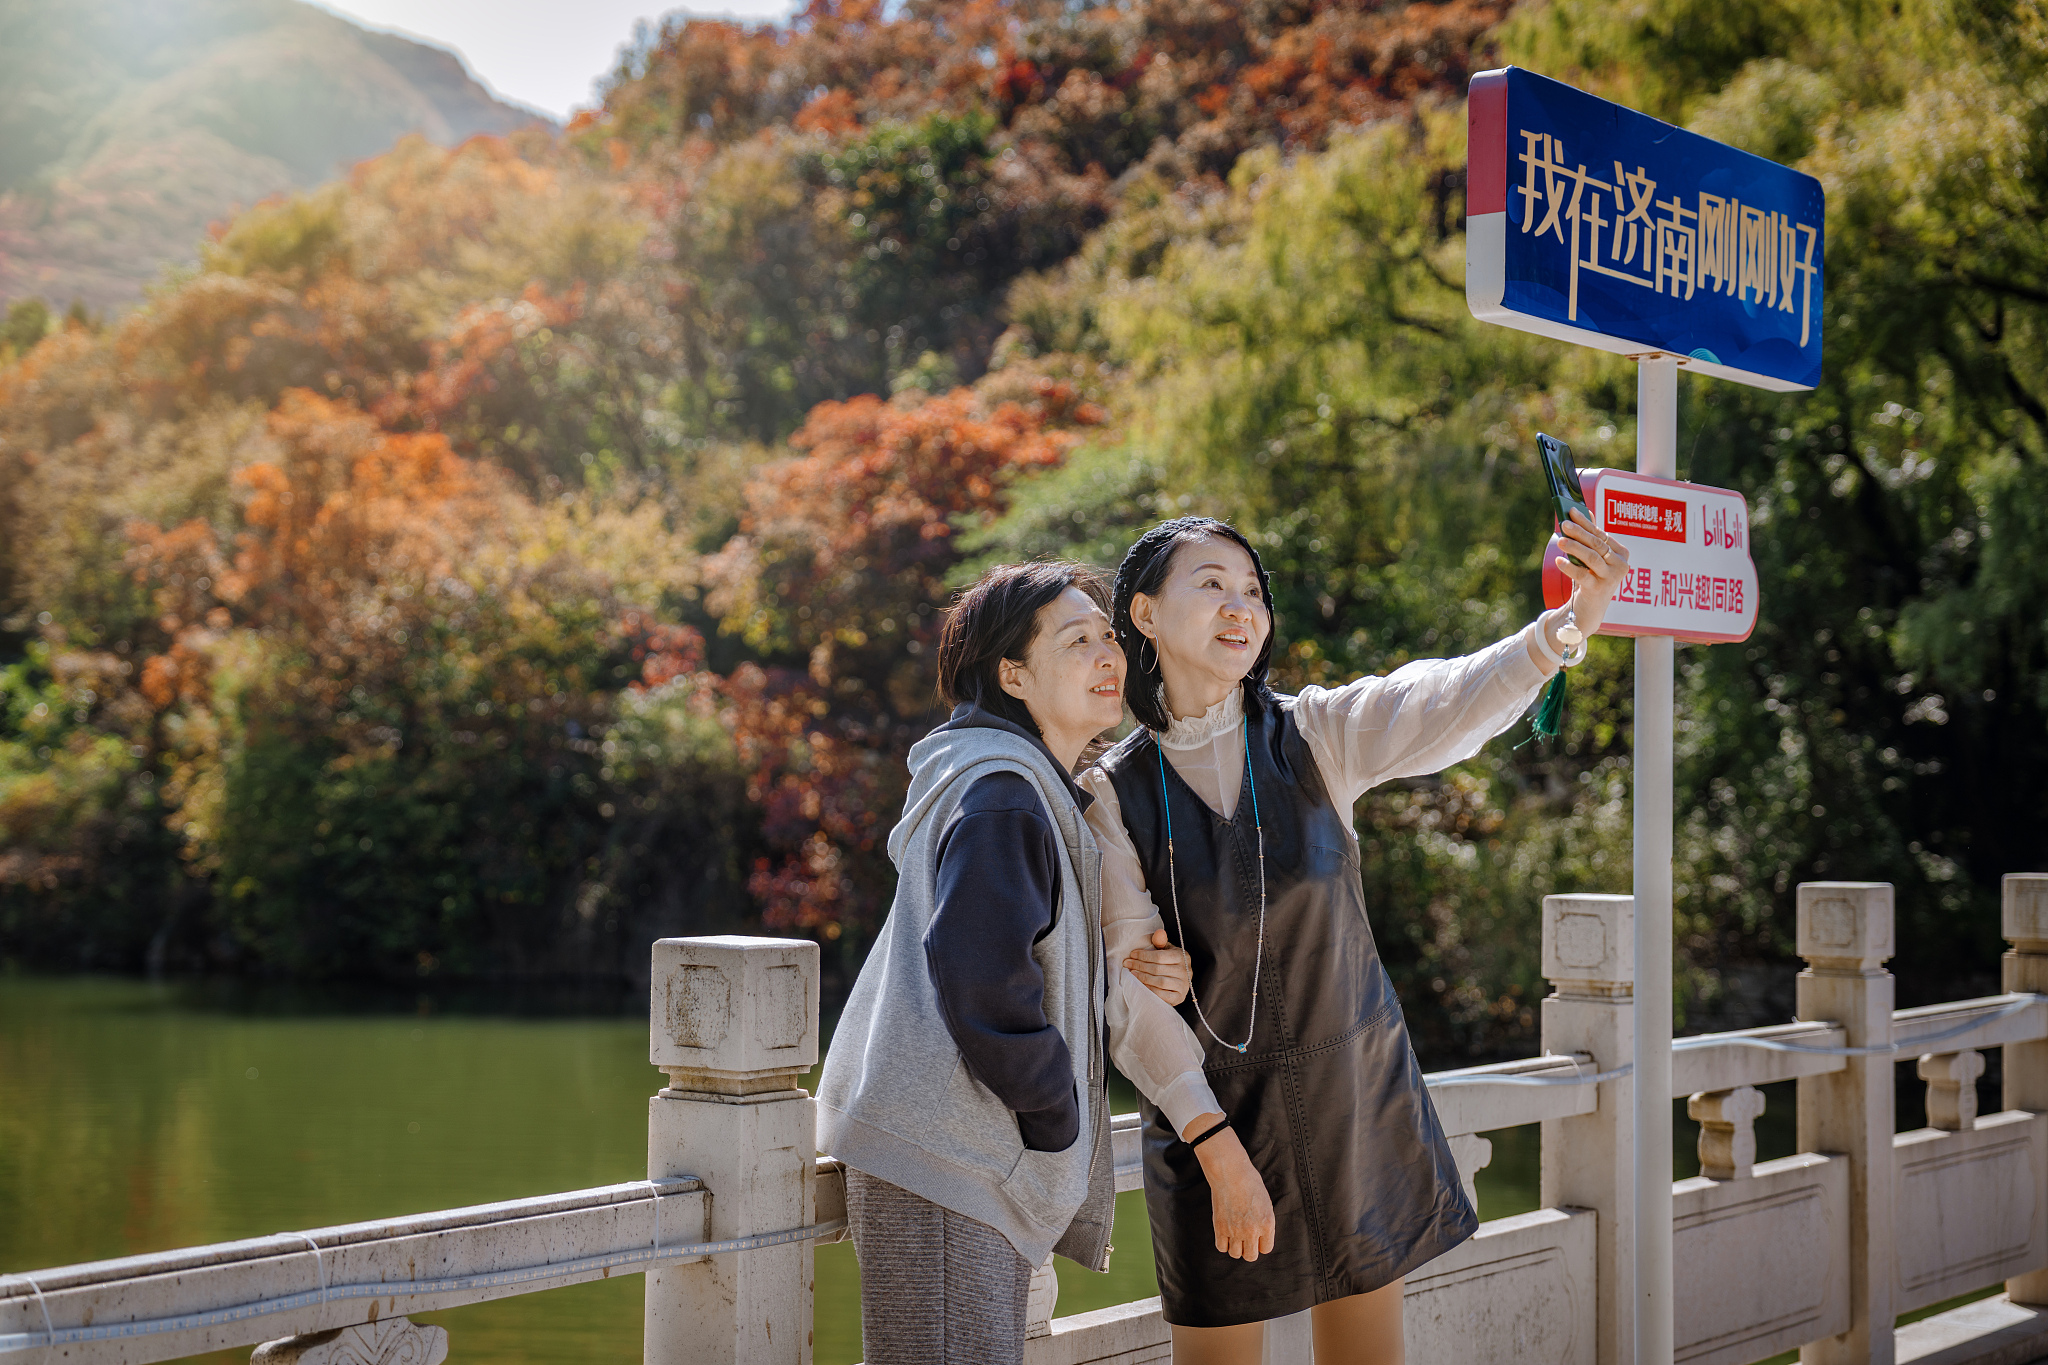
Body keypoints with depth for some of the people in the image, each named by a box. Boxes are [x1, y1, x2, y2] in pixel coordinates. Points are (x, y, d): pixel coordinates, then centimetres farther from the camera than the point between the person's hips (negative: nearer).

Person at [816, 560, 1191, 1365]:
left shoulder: (1045, 795, 19)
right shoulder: (1000, 796, -14)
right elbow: (979, 978, -24)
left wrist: (1148, 984, 0)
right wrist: (1060, 1124, -13)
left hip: (982, 1156, 10)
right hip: (942, 1156, -10)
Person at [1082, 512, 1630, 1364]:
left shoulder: (1319, 735, -4)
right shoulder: (1112, 796, -7)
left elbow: (1453, 704, -23)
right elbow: (1131, 991, -10)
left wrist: (1574, 620, -41)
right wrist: (1218, 1147, -18)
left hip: (1356, 1095, 2)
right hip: (1210, 1110, -2)